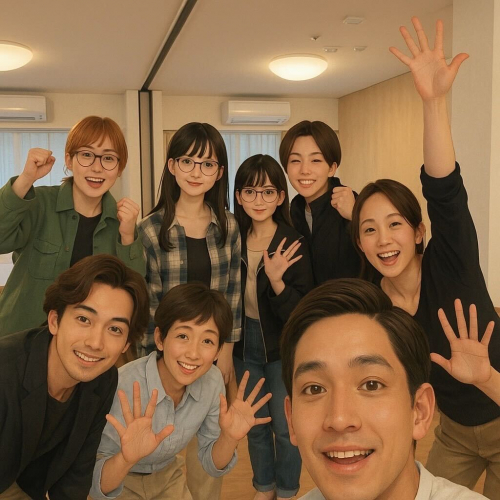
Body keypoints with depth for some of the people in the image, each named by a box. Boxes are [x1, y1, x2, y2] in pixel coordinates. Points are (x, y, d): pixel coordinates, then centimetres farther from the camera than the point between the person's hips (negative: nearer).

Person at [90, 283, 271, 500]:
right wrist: (126, 459, -47)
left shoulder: (212, 381, -19)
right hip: (121, 482, -3)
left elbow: (212, 464, -8)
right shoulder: (123, 387, -34)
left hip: (167, 476, 4)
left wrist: (229, 438, -28)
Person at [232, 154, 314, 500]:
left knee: (285, 427, 10)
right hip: (245, 342, 4)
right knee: (255, 424, 19)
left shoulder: (293, 245, -17)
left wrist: (276, 280, -32)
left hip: (283, 346, -3)